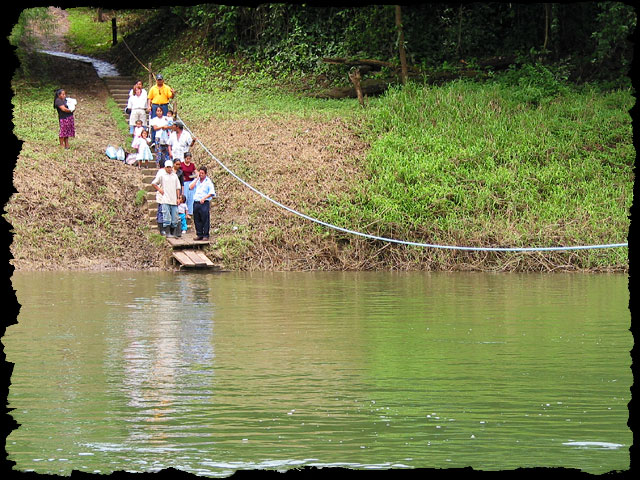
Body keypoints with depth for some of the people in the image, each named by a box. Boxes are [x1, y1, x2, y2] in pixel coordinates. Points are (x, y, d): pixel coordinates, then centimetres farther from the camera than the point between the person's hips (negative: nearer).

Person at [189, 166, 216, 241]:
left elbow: (212, 193, -5)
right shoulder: (196, 180, 14)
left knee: (205, 220, -4)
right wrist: (197, 179, -3)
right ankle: (199, 235, 15)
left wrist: (204, 198, -17)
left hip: (204, 203, -5)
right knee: (197, 220, 7)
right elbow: (191, 187, -1)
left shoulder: (208, 181, 0)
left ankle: (206, 235, 1)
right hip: (196, 203, 5)